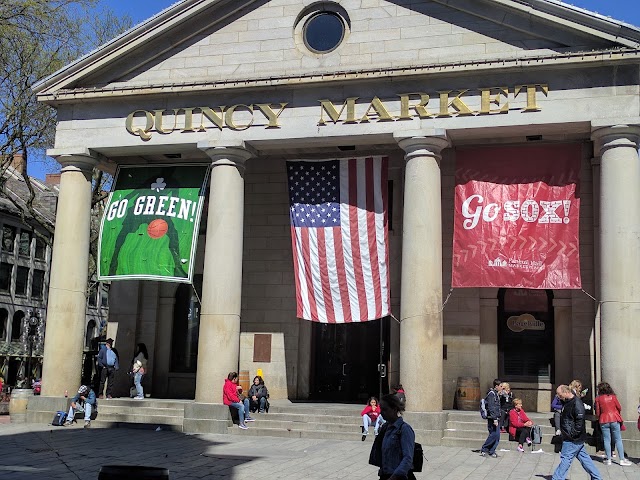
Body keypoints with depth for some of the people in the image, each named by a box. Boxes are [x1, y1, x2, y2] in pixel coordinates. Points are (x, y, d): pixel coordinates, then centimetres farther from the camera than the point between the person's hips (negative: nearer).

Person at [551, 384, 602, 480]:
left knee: (565, 459, -7)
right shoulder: (566, 402, 10)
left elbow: (580, 421, -23)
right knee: (584, 457, 14)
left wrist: (572, 434, -21)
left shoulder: (577, 403, -18)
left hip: (573, 439, -9)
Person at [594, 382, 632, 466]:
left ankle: (608, 459, 6)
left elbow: (597, 412, 1)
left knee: (606, 440, 5)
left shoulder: (598, 398, -3)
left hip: (604, 421, 0)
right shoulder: (613, 397, -1)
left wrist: (599, 418, 21)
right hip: (614, 419, 0)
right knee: (618, 440, 5)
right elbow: (619, 408, 5)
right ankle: (622, 459, 5)